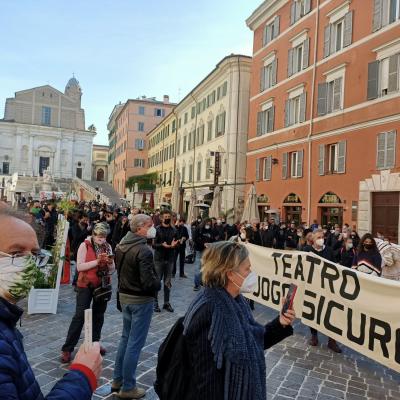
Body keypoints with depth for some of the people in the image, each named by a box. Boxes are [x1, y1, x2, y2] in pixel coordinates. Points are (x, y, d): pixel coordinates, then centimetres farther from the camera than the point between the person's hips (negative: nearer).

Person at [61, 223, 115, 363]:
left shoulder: (108, 247, 3)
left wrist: (109, 262, -16)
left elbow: (112, 269, 6)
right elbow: (79, 267, -16)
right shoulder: (85, 245, -9)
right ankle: (67, 349, 8)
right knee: (80, 315, -3)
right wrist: (97, 261, -24)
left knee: (99, 315, 13)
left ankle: (94, 343, 29)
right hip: (86, 285, -4)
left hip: (103, 285, 4)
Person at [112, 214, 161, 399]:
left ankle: (117, 380, 32)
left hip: (125, 295, 9)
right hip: (141, 300, -9)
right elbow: (148, 281, -27)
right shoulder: (144, 250, -24)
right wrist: (159, 284, -8)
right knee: (135, 343, 4)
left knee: (126, 337, 21)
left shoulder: (121, 246, 4)